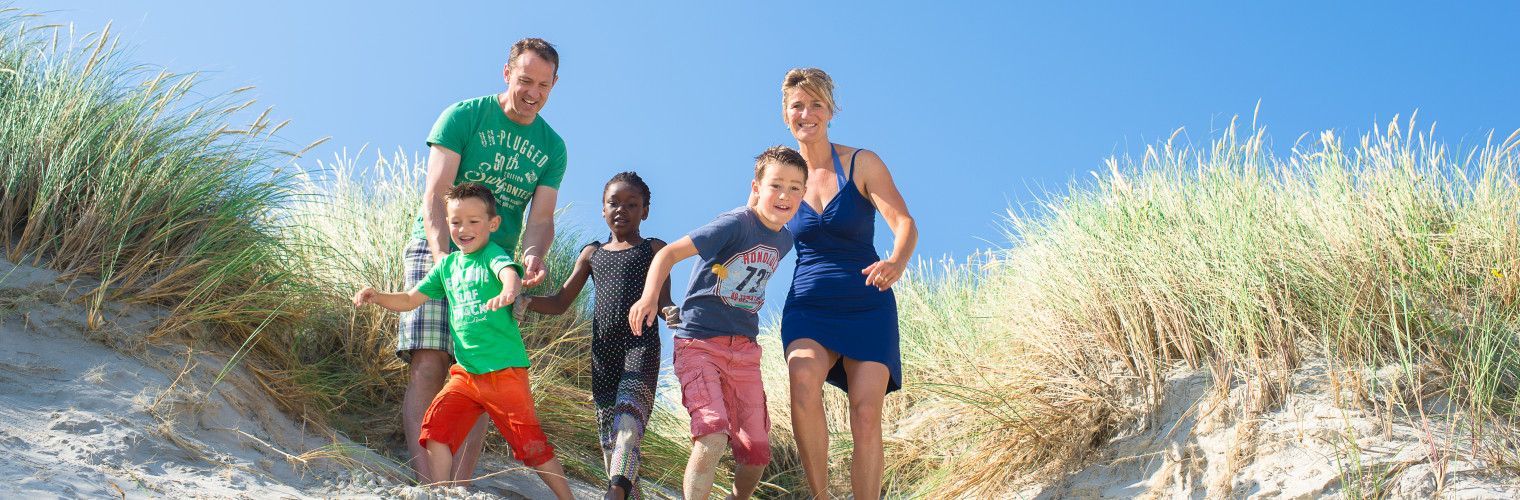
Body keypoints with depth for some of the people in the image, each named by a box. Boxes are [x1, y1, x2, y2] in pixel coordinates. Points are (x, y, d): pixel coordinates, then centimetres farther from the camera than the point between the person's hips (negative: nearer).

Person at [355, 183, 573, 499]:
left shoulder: (493, 254, -7)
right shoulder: (448, 265, 11)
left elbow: (510, 275, -31)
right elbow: (409, 300, 18)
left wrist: (508, 291, -54)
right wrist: (377, 297, -1)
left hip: (505, 370, -5)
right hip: (465, 372, 6)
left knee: (531, 444, -3)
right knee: (436, 425, -11)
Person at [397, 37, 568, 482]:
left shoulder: (552, 148, 9)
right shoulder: (463, 116, -4)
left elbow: (541, 217, 3)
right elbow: (435, 195, -11)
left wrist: (532, 258, -20)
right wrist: (444, 255, -26)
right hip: (437, 250, -4)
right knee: (429, 364, -15)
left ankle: (461, 482, -4)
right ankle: (428, 482, -21)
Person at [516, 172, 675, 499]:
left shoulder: (653, 249, 14)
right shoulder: (592, 253, 23)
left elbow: (663, 303, 6)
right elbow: (560, 303, 20)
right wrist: (522, 301, 1)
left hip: (641, 343, -5)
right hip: (603, 350, 5)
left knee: (628, 414, -28)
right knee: (608, 432, -1)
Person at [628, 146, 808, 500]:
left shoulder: (784, 239, 9)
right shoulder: (735, 224, -13)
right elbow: (669, 253, -16)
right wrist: (649, 297, -31)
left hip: (744, 351, 7)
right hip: (700, 342, -6)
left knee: (756, 452, 6)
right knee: (712, 436, -26)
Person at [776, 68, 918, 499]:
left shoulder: (862, 164, -4)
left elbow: (905, 224, -14)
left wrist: (897, 262, -37)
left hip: (866, 306, -1)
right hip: (809, 306, 1)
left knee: (866, 415, -11)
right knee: (803, 383, -29)